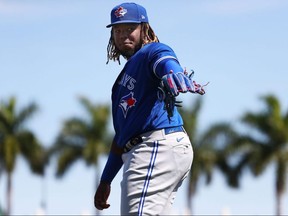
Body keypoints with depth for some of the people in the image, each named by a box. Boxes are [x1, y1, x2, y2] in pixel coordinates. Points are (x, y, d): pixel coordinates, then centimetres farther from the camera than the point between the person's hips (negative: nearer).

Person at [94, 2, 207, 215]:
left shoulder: (152, 52, 3)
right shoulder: (124, 77, 31)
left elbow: (166, 62, -24)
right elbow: (122, 133, 33)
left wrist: (173, 76, -49)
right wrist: (106, 180, 31)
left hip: (158, 144, -10)